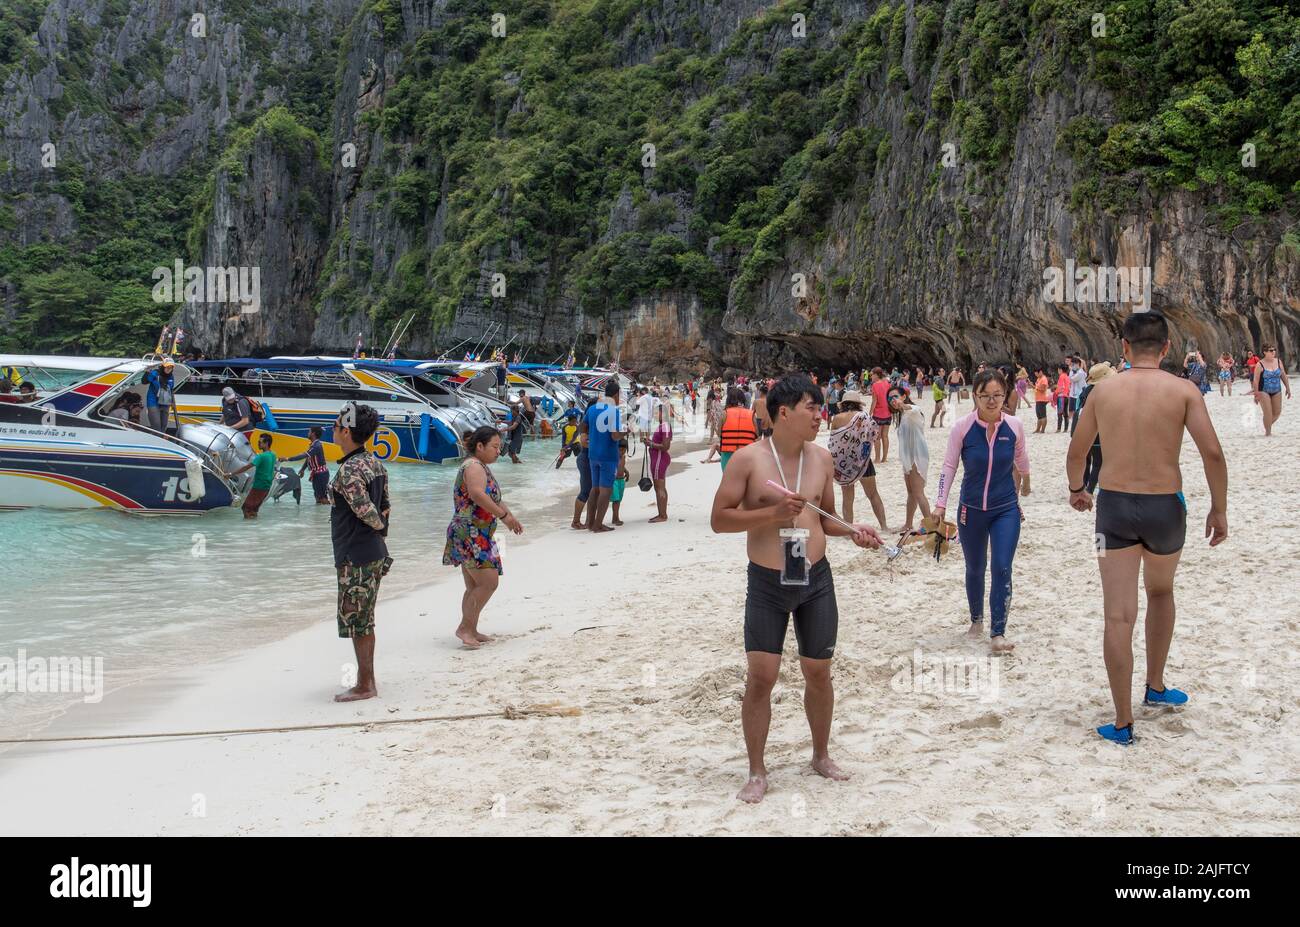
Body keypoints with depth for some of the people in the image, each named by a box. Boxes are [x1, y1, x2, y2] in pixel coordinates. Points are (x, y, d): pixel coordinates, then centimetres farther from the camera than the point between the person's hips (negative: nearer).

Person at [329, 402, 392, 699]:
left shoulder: (349, 469, -20)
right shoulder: (374, 463, 8)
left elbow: (366, 511, -22)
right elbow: (385, 507, 13)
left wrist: (380, 526, -3)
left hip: (355, 558, -9)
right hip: (375, 553, 9)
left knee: (356, 622, 1)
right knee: (364, 621, 17)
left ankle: (364, 686, 9)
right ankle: (367, 681, 25)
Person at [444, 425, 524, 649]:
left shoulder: (482, 467, 19)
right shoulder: (473, 466, -13)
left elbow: (494, 498, 31)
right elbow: (477, 494, -30)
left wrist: (510, 516, 20)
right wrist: (504, 516, -27)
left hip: (478, 536, 11)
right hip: (470, 535, -11)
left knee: (475, 586, 13)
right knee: (489, 582, -12)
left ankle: (470, 630, 18)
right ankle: (465, 628, -7)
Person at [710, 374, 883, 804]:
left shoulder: (821, 458, 4)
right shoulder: (748, 459, -10)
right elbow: (719, 519, -11)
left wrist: (852, 531, -4)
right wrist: (772, 512, -22)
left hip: (816, 579, 4)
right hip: (767, 583, -4)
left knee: (818, 672, 12)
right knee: (761, 676, -4)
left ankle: (821, 755, 33)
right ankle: (757, 771, 11)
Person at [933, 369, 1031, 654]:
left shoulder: (1014, 427, -9)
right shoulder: (962, 427, -13)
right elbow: (949, 466, -7)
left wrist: (1025, 482, 29)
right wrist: (940, 505, -12)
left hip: (1006, 508, 0)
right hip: (971, 510, 0)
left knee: (1002, 569, -11)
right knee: (974, 568, 16)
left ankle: (998, 633, -6)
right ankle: (976, 619, 38)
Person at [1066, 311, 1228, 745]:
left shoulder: (1103, 389, 3)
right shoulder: (1183, 390, -3)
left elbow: (1076, 452, 12)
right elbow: (1213, 453, -10)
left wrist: (1076, 490, 31)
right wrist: (1219, 510, 1)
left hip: (1114, 504, 0)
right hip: (1165, 506, 0)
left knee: (1119, 615, -1)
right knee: (1160, 592, 28)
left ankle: (1123, 723, -2)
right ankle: (1155, 687, 38)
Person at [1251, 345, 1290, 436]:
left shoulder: (1278, 362, 3)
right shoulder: (1260, 365, -11)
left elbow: (1283, 376, 11)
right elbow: (1256, 381, -11)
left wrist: (1288, 388, 9)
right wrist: (1256, 394, -13)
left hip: (1276, 391, 5)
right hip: (1264, 392, -5)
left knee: (1277, 412, 6)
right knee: (1268, 413, -11)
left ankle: (1268, 425, 33)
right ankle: (1268, 432, 2)